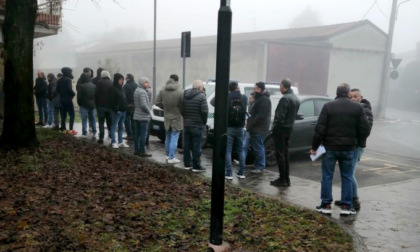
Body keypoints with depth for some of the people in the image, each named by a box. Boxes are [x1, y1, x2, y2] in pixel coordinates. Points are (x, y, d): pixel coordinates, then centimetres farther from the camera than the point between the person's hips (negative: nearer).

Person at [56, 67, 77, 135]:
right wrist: (73, 94, -5)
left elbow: (57, 89, 12)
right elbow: (69, 89, -21)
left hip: (62, 99, 8)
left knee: (63, 115, 11)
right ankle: (71, 129, -9)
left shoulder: (60, 80, 11)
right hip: (68, 99, -8)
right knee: (72, 114, -3)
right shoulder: (68, 79, -13)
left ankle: (63, 129, 13)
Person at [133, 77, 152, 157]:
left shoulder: (136, 91, 14)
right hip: (143, 117, -9)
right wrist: (149, 112, -9)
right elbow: (143, 105, -23)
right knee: (143, 135, -4)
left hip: (136, 116, 9)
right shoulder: (142, 92, -16)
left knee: (137, 134, 12)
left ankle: (136, 150, 18)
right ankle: (142, 151, -1)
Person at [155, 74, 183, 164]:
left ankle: (168, 155, 29)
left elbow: (157, 102, 2)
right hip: (176, 118, -5)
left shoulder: (163, 91, -2)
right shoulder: (180, 92, -18)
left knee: (168, 137, 19)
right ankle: (171, 158, 3)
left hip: (167, 117, 5)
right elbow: (183, 105, -18)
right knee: (174, 138, 1)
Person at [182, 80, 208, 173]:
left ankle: (187, 164, 19)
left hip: (186, 124, 6)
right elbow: (204, 111, -17)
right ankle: (196, 166, 2)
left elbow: (181, 109, 10)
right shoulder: (201, 96, -11)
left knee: (187, 145, 12)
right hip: (197, 125, -6)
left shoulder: (185, 95, 9)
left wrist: (186, 118, 15)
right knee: (196, 146, -2)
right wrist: (204, 121, -3)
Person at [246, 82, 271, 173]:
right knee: (256, 147, 16)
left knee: (258, 148, -6)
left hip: (259, 129, -10)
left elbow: (261, 115, -23)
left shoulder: (264, 99, -16)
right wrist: (249, 124, 13)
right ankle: (257, 164, 26)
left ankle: (260, 167, 0)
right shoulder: (259, 98, 18)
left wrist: (250, 124, -19)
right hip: (256, 128, 10)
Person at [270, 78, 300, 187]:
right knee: (285, 153, 14)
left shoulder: (285, 99, -18)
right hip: (289, 128, 9)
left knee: (280, 154, -3)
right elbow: (294, 115, 13)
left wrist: (274, 127, -12)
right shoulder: (296, 99, 12)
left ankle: (282, 179, 0)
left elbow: (280, 116, -22)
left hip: (281, 129, -9)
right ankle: (286, 179, 19)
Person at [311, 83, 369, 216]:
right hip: (349, 148, 2)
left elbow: (320, 129, -9)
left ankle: (326, 205, 10)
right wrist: (360, 143, 16)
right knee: (347, 177, 11)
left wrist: (314, 146, -1)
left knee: (327, 176, 7)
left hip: (330, 147, -1)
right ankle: (346, 206, 13)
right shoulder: (357, 107, 0)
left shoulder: (328, 106, -5)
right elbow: (364, 129, -1)